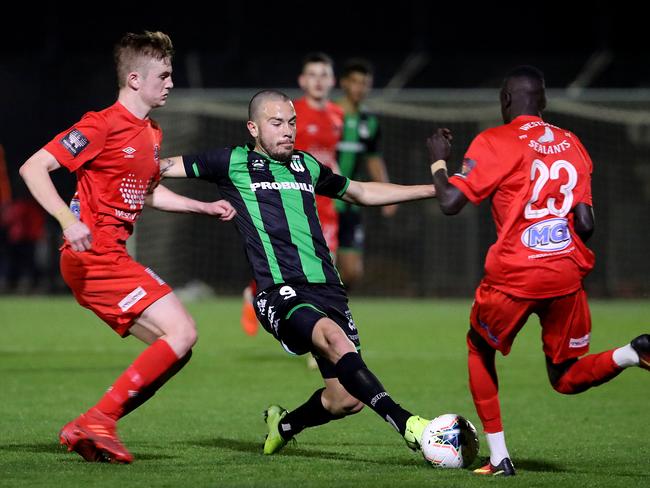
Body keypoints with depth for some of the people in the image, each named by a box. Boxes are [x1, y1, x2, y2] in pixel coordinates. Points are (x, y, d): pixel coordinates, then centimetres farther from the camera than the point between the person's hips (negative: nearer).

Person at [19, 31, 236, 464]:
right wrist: (68, 220, -30)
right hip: (94, 257, -10)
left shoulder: (151, 134, 16)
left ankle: (87, 430, 4)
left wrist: (206, 207, 26)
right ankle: (99, 420, -13)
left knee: (176, 350, 6)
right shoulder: (103, 126, -12)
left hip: (113, 258, 10)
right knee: (182, 332, -17)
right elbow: (33, 168, -17)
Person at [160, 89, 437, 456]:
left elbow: (361, 192, 38)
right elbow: (166, 166, 11)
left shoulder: (307, 166, 23)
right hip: (280, 292, -6)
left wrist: (433, 189, 39)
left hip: (327, 289, 6)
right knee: (336, 339, -36)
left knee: (347, 399, -6)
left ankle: (284, 425, 25)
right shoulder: (234, 162, 8)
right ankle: (407, 425, -42)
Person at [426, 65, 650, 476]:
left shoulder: (494, 142, -4)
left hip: (514, 275, -4)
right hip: (567, 275, 4)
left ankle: (499, 457, 15)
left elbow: (450, 202, -9)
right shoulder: (571, 144, 10)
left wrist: (438, 160, 9)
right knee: (566, 378, 16)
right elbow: (586, 223, 5)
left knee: (480, 350, 23)